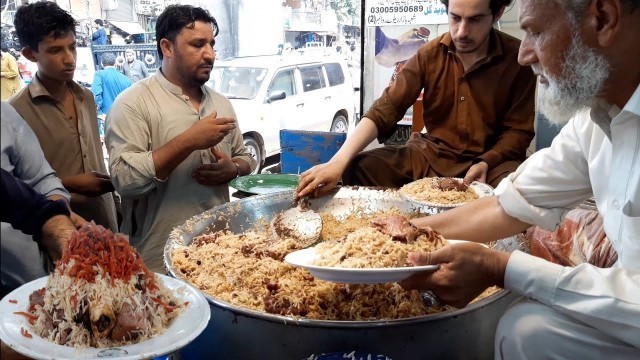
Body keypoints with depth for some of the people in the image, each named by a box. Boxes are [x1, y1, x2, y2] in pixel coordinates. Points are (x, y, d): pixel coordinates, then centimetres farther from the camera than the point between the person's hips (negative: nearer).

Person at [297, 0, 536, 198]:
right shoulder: (430, 54, -4)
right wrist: (338, 161, -27)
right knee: (357, 169, -18)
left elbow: (519, 130, -2)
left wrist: (486, 163, -23)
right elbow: (385, 110, -13)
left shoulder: (518, 58, -9)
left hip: (493, 159, -2)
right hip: (431, 153, 2)